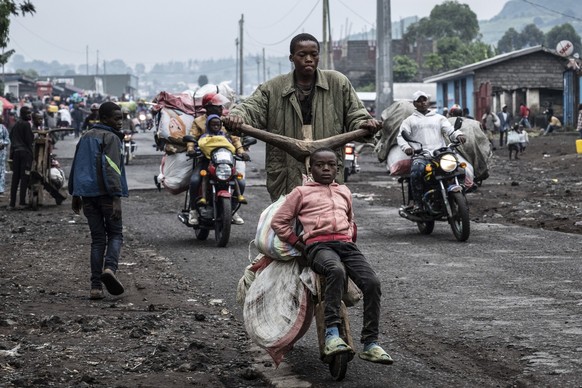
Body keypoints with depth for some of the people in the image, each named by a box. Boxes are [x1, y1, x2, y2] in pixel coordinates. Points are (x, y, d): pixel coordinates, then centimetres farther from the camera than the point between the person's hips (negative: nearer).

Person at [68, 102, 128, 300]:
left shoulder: (85, 138, 16)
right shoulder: (111, 138, -7)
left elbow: (76, 167, 20)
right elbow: (111, 169, -18)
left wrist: (75, 194, 26)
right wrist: (116, 197, -22)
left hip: (87, 194, 6)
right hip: (106, 194, -6)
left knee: (97, 239, 7)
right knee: (115, 234, 4)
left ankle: (96, 286, -1)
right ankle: (110, 268, -23)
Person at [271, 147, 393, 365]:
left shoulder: (344, 192, 30)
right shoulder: (301, 192, 17)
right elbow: (278, 222, 14)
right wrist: (299, 244, 6)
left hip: (346, 244, 5)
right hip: (318, 245, -5)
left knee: (372, 283, -23)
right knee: (336, 271, -40)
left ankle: (370, 343, -18)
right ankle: (331, 334, -44)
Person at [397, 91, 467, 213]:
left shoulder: (439, 118, 26)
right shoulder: (410, 120, 21)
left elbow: (450, 130, 12)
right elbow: (401, 136, 8)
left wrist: (458, 135, -13)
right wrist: (406, 147, -14)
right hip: (420, 156, -2)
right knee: (417, 170, -37)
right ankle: (417, 202, -28)